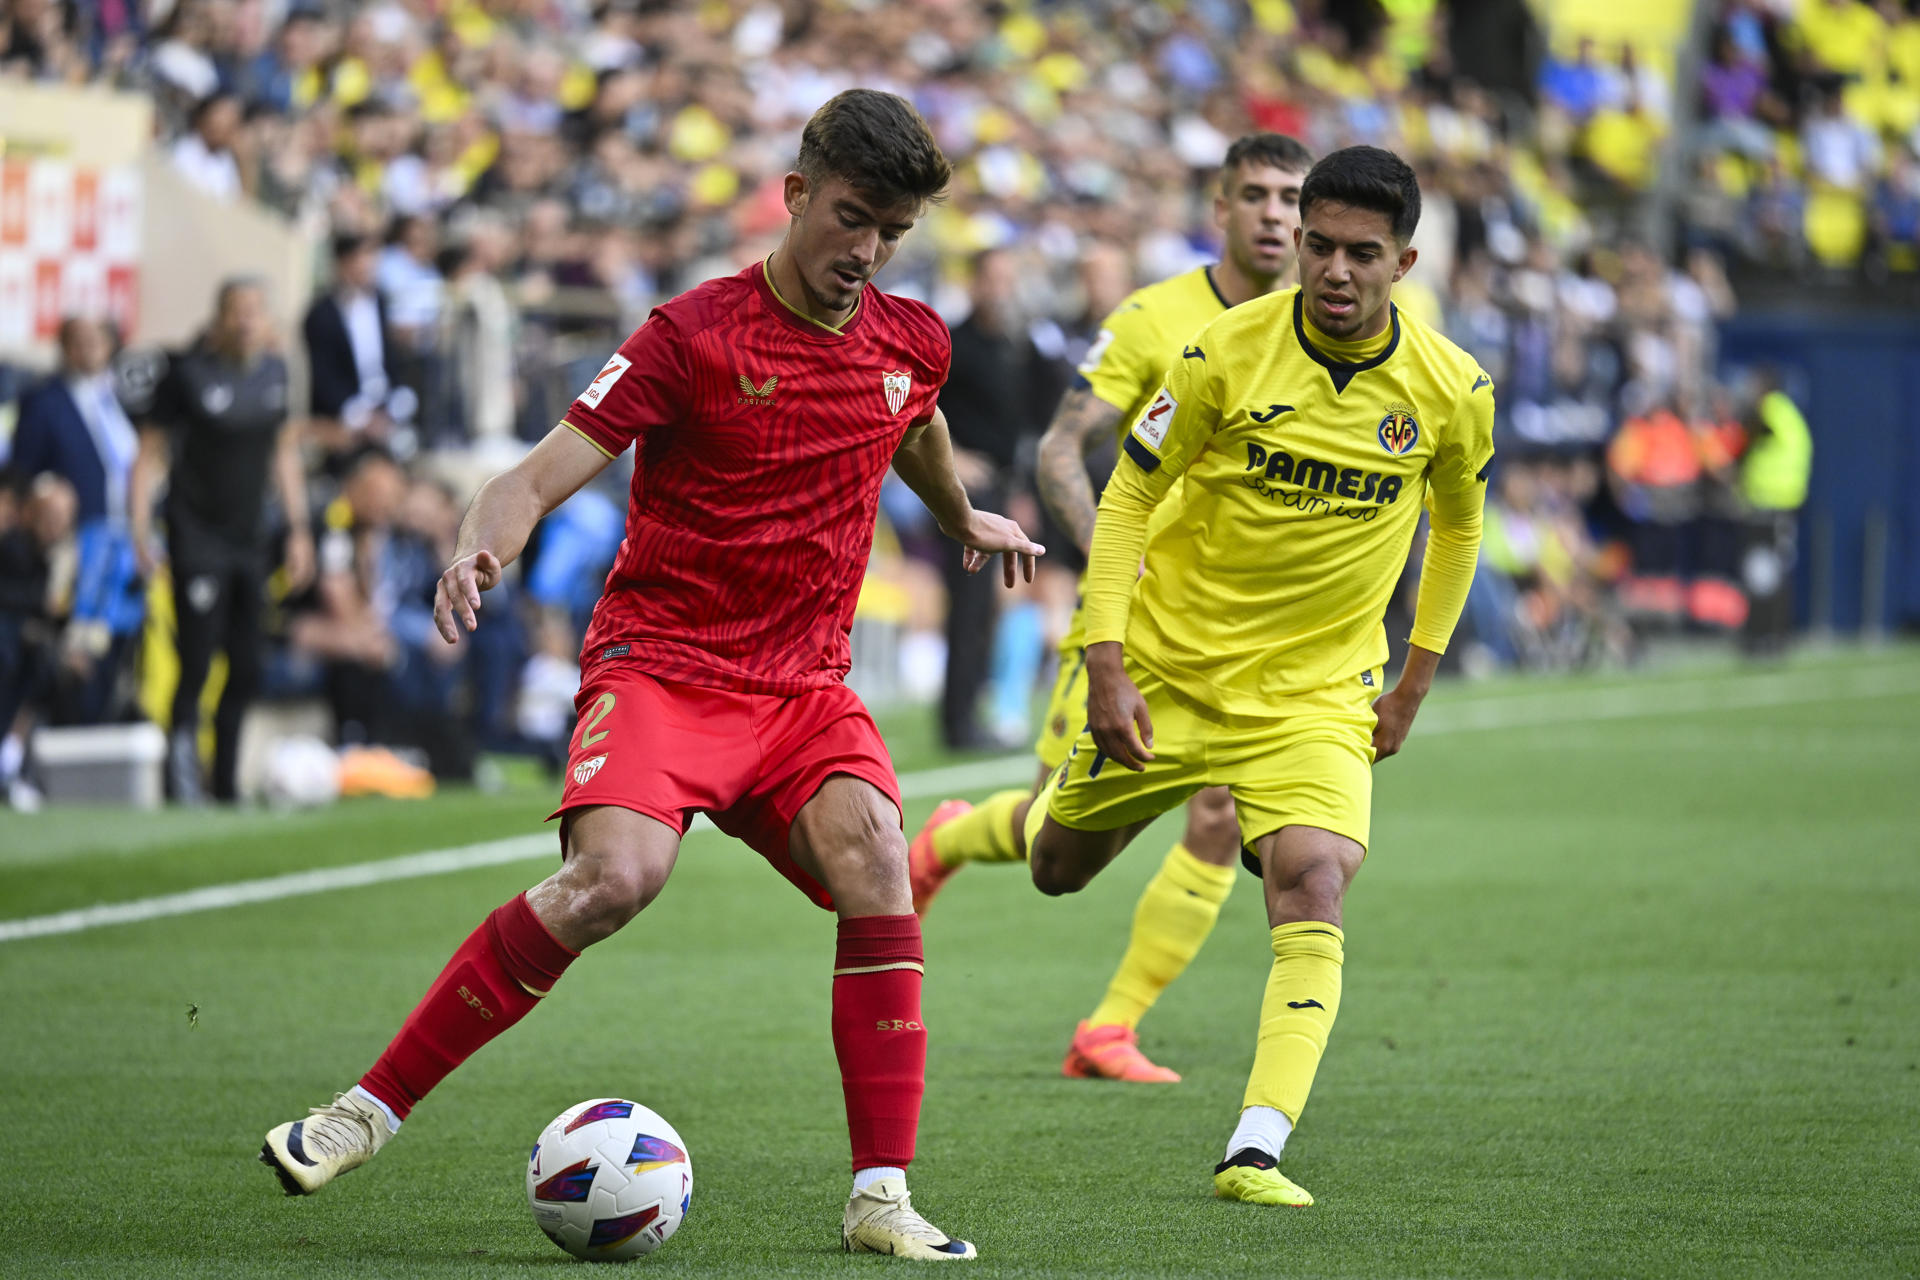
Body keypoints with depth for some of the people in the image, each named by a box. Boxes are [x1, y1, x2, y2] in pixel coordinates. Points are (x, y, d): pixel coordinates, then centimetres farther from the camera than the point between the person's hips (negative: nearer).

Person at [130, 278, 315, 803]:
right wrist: (140, 530, -15)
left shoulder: (273, 371, 8)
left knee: (246, 671, 5)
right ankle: (181, 775, -7)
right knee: (197, 665, -12)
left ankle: (225, 785, 13)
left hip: (250, 538, 6)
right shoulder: (189, 372, -10)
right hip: (197, 538, -6)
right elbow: (151, 453, -8)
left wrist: (298, 529, 17)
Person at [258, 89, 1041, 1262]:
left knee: (876, 862, -24)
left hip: (805, 689, 5)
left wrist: (966, 521, 51)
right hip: (662, 664, -5)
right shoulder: (694, 334, -9)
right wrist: (482, 548, -33)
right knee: (617, 875, -30)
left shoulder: (914, 343, 7)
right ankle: (370, 1110, -18)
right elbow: (544, 475, -12)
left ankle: (882, 1198, -19)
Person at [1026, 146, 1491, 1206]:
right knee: (1057, 871, 15)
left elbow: (1458, 523, 12)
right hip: (1169, 668, 0)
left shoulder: (1451, 392, -8)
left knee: (1313, 884, -24)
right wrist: (1106, 666, -13)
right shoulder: (1226, 353, -14)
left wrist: (1414, 685, 11)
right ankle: (1056, 799, 54)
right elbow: (1128, 496, -5)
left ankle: (1256, 1150, -27)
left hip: (1315, 696, 0)